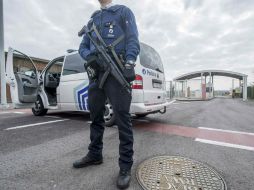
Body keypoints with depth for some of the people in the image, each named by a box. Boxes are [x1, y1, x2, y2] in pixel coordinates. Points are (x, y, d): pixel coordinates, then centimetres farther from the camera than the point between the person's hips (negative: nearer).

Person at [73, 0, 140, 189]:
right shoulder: (93, 19, 28)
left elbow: (133, 40, 0)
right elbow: (83, 46, 22)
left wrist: (129, 63, -19)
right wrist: (89, 56, -3)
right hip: (95, 72, 7)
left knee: (122, 118, -9)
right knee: (96, 116, 11)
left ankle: (126, 165, 2)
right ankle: (95, 154, 27)